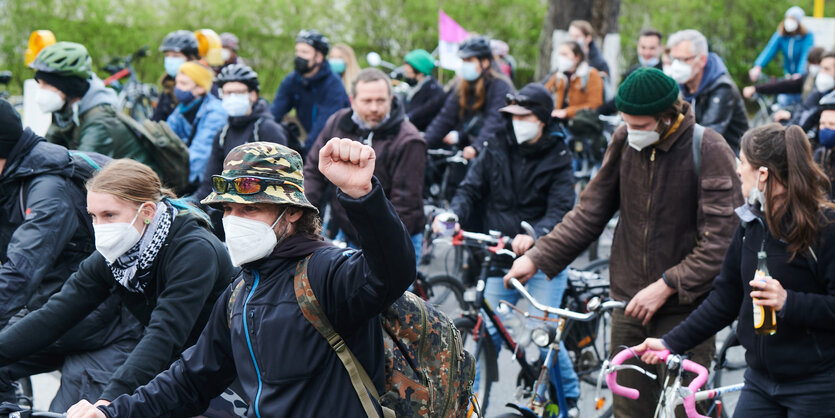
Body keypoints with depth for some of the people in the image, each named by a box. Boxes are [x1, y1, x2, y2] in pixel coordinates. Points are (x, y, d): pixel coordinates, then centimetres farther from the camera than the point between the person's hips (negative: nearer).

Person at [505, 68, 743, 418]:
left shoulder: (709, 150, -11)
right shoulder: (624, 142, 4)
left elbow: (721, 241, -13)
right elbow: (590, 212, 12)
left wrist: (665, 286, -18)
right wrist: (537, 257, 6)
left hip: (685, 308, -4)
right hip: (629, 307, 4)